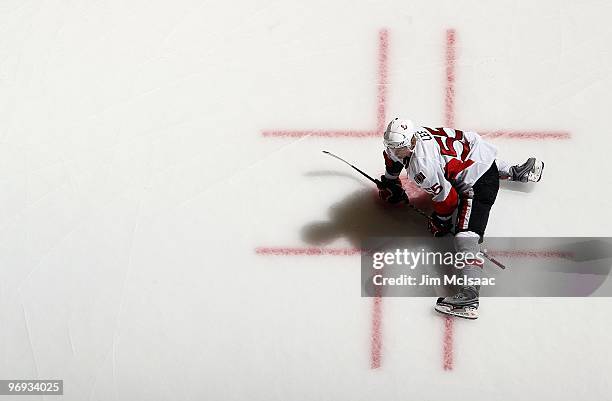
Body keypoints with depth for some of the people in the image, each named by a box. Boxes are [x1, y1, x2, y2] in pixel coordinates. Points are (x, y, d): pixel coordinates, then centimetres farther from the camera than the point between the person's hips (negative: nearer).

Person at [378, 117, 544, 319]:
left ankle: (469, 294, -32)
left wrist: (440, 222, -4)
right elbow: (393, 157, 20)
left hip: (479, 179, -10)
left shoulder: (421, 166, -31)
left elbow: (447, 197, -21)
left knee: (466, 231, -21)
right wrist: (389, 184, 30)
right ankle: (516, 172, 62)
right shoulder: (404, 140, -6)